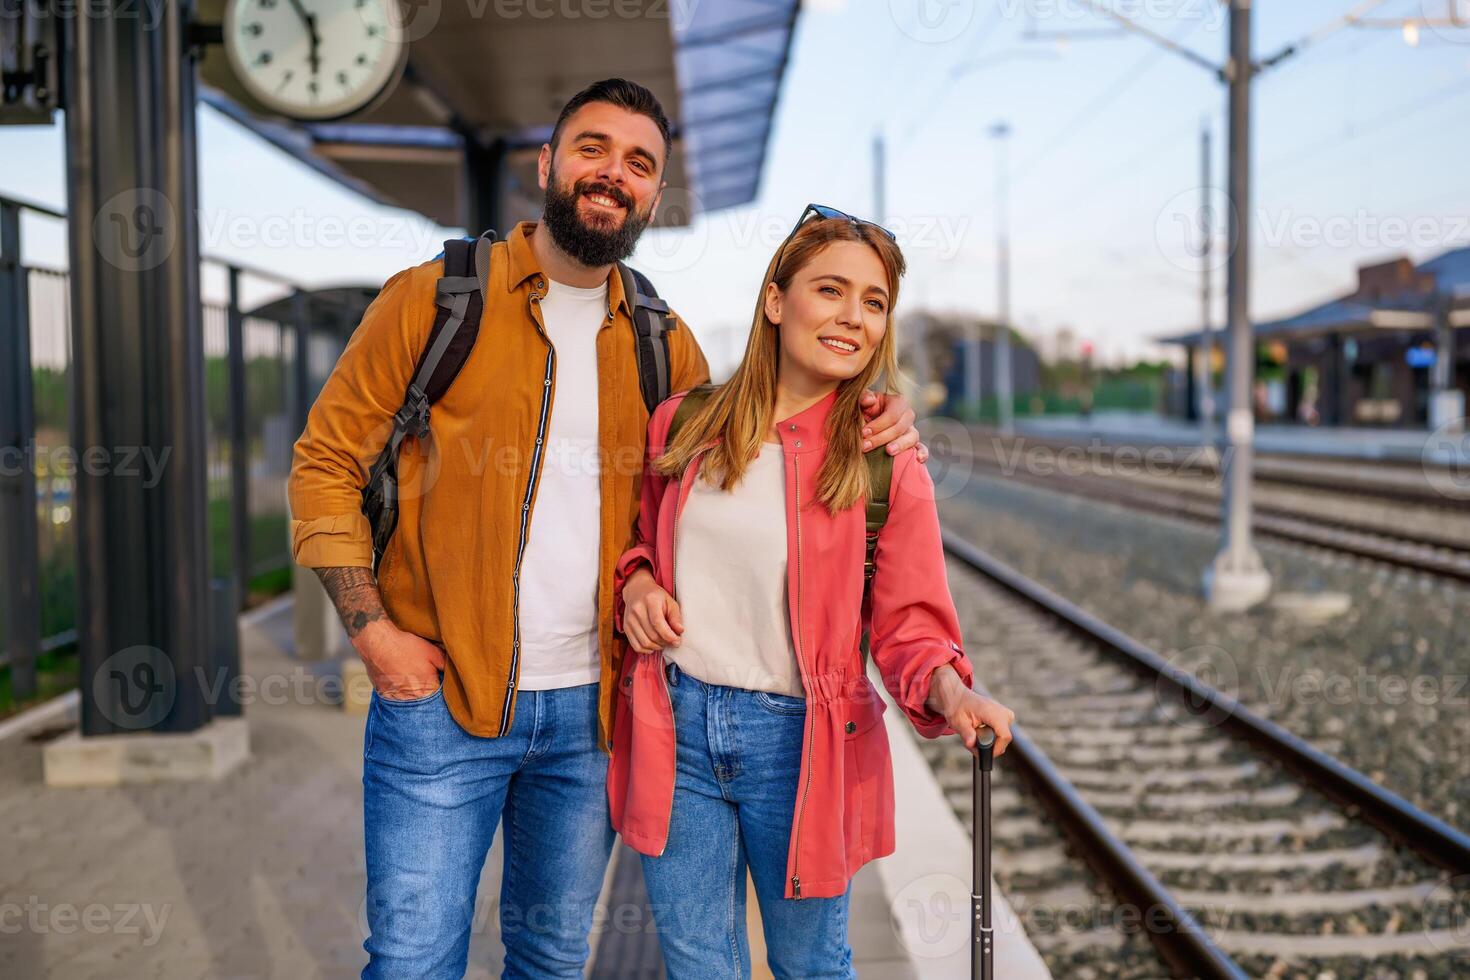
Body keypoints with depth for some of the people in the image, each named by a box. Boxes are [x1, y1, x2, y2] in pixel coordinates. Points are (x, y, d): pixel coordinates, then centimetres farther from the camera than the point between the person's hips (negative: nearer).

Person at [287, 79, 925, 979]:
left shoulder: (663, 345, 8)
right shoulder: (435, 300, -3)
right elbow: (325, 465, 0)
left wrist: (858, 433, -1)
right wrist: (375, 632, -10)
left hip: (591, 706, 4)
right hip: (442, 701, -3)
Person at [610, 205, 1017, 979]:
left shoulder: (884, 460, -6)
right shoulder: (681, 423, 1)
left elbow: (909, 625, -6)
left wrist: (954, 695, -25)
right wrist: (637, 579, -4)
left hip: (800, 744, -2)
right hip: (675, 731, 2)